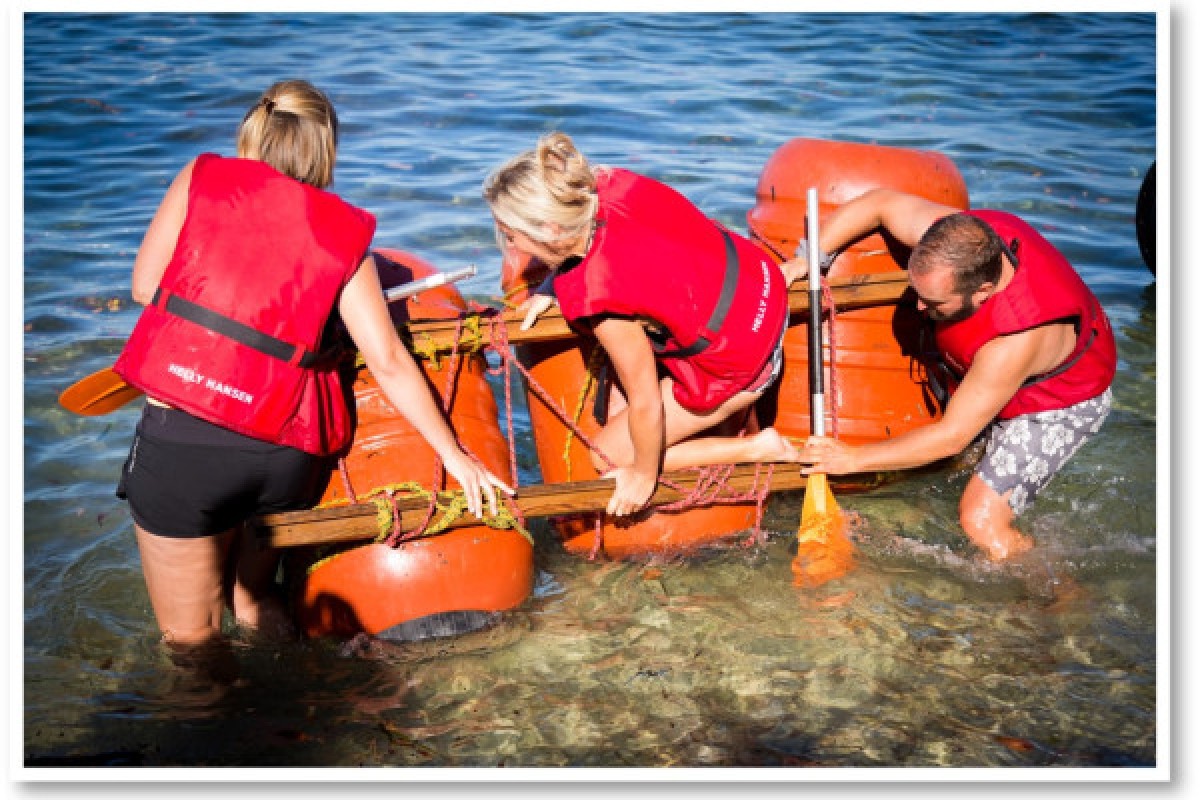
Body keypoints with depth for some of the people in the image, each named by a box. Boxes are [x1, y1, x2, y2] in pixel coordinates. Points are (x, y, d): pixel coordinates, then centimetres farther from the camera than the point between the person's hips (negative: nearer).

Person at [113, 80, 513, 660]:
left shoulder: (202, 177, 5)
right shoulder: (346, 233, 7)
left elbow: (145, 286, 5)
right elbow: (389, 362, 3)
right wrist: (455, 457, 10)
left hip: (181, 438, -2)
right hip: (287, 454, 3)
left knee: (191, 639, 14)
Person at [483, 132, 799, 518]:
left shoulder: (600, 295, -34)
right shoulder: (608, 183, -15)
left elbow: (646, 404, -21)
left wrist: (644, 475, -3)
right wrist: (551, 287, 5)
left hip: (735, 364, -8)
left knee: (609, 456, 8)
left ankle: (756, 447, 8)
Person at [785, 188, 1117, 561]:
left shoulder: (1016, 339, -43)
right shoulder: (958, 237, -29)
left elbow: (951, 437, -32)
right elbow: (882, 202, -12)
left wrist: (852, 459, -26)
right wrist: (806, 259, -22)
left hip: (1057, 404, -7)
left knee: (981, 520, -14)